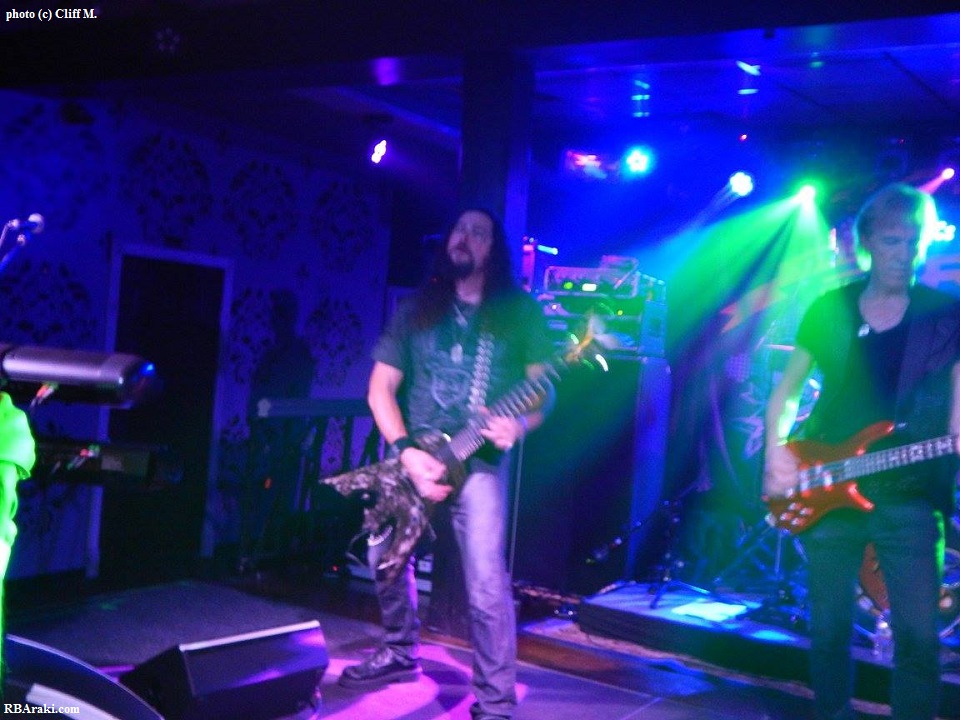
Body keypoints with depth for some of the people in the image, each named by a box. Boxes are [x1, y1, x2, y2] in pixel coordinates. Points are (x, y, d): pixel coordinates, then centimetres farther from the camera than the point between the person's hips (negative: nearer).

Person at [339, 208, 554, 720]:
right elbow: (380, 389, 4)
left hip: (479, 460, -4)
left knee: (486, 584, -13)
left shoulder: (519, 310, 2)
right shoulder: (416, 308, 8)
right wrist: (406, 451, -11)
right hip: (413, 455, 4)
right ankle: (401, 652, 38)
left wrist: (519, 424, -22)